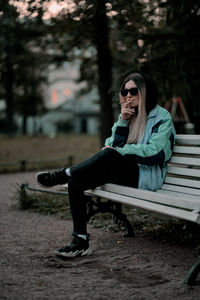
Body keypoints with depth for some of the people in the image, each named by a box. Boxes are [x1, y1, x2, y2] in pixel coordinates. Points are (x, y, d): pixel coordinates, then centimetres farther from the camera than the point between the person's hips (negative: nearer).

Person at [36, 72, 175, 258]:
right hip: (124, 173, 7)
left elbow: (154, 153, -14)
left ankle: (61, 175, -22)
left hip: (148, 176, -6)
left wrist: (117, 151, -12)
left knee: (108, 155, -36)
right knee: (75, 182, -18)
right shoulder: (129, 115, 19)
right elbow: (115, 145, 9)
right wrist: (122, 120, -4)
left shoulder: (161, 116, 0)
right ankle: (80, 241, -20)